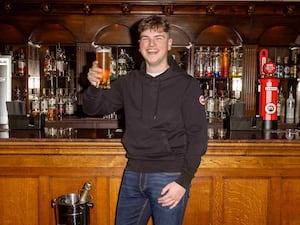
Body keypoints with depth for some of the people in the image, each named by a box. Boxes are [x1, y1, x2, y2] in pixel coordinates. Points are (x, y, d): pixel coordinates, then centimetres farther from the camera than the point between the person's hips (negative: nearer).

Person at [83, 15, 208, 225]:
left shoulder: (187, 85, -5)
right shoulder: (129, 82, 7)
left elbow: (198, 137, -8)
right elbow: (93, 109, 7)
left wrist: (184, 181, -15)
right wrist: (95, 86, -14)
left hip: (170, 177, -4)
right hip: (133, 175, 4)